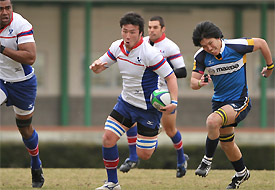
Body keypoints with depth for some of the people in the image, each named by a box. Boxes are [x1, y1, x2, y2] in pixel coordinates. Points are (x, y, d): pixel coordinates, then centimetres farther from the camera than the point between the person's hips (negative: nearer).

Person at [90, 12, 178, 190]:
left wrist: (174, 102, -33)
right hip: (126, 102, 5)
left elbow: (170, 76, -20)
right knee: (108, 138, -9)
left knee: (144, 155, -2)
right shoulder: (117, 47, -5)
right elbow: (101, 66, 8)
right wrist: (96, 65, -18)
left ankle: (154, 138, 35)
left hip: (149, 107, -5)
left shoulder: (150, 53, -24)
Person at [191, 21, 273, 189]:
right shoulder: (201, 56, -9)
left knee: (213, 121, -32)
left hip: (240, 102, -6)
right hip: (220, 101, 6)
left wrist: (270, 66, 10)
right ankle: (241, 173, 42)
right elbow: (193, 82, -5)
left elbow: (261, 43, -2)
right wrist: (200, 83, -30)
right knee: (227, 144, 16)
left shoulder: (236, 46, -19)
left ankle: (207, 161, -13)